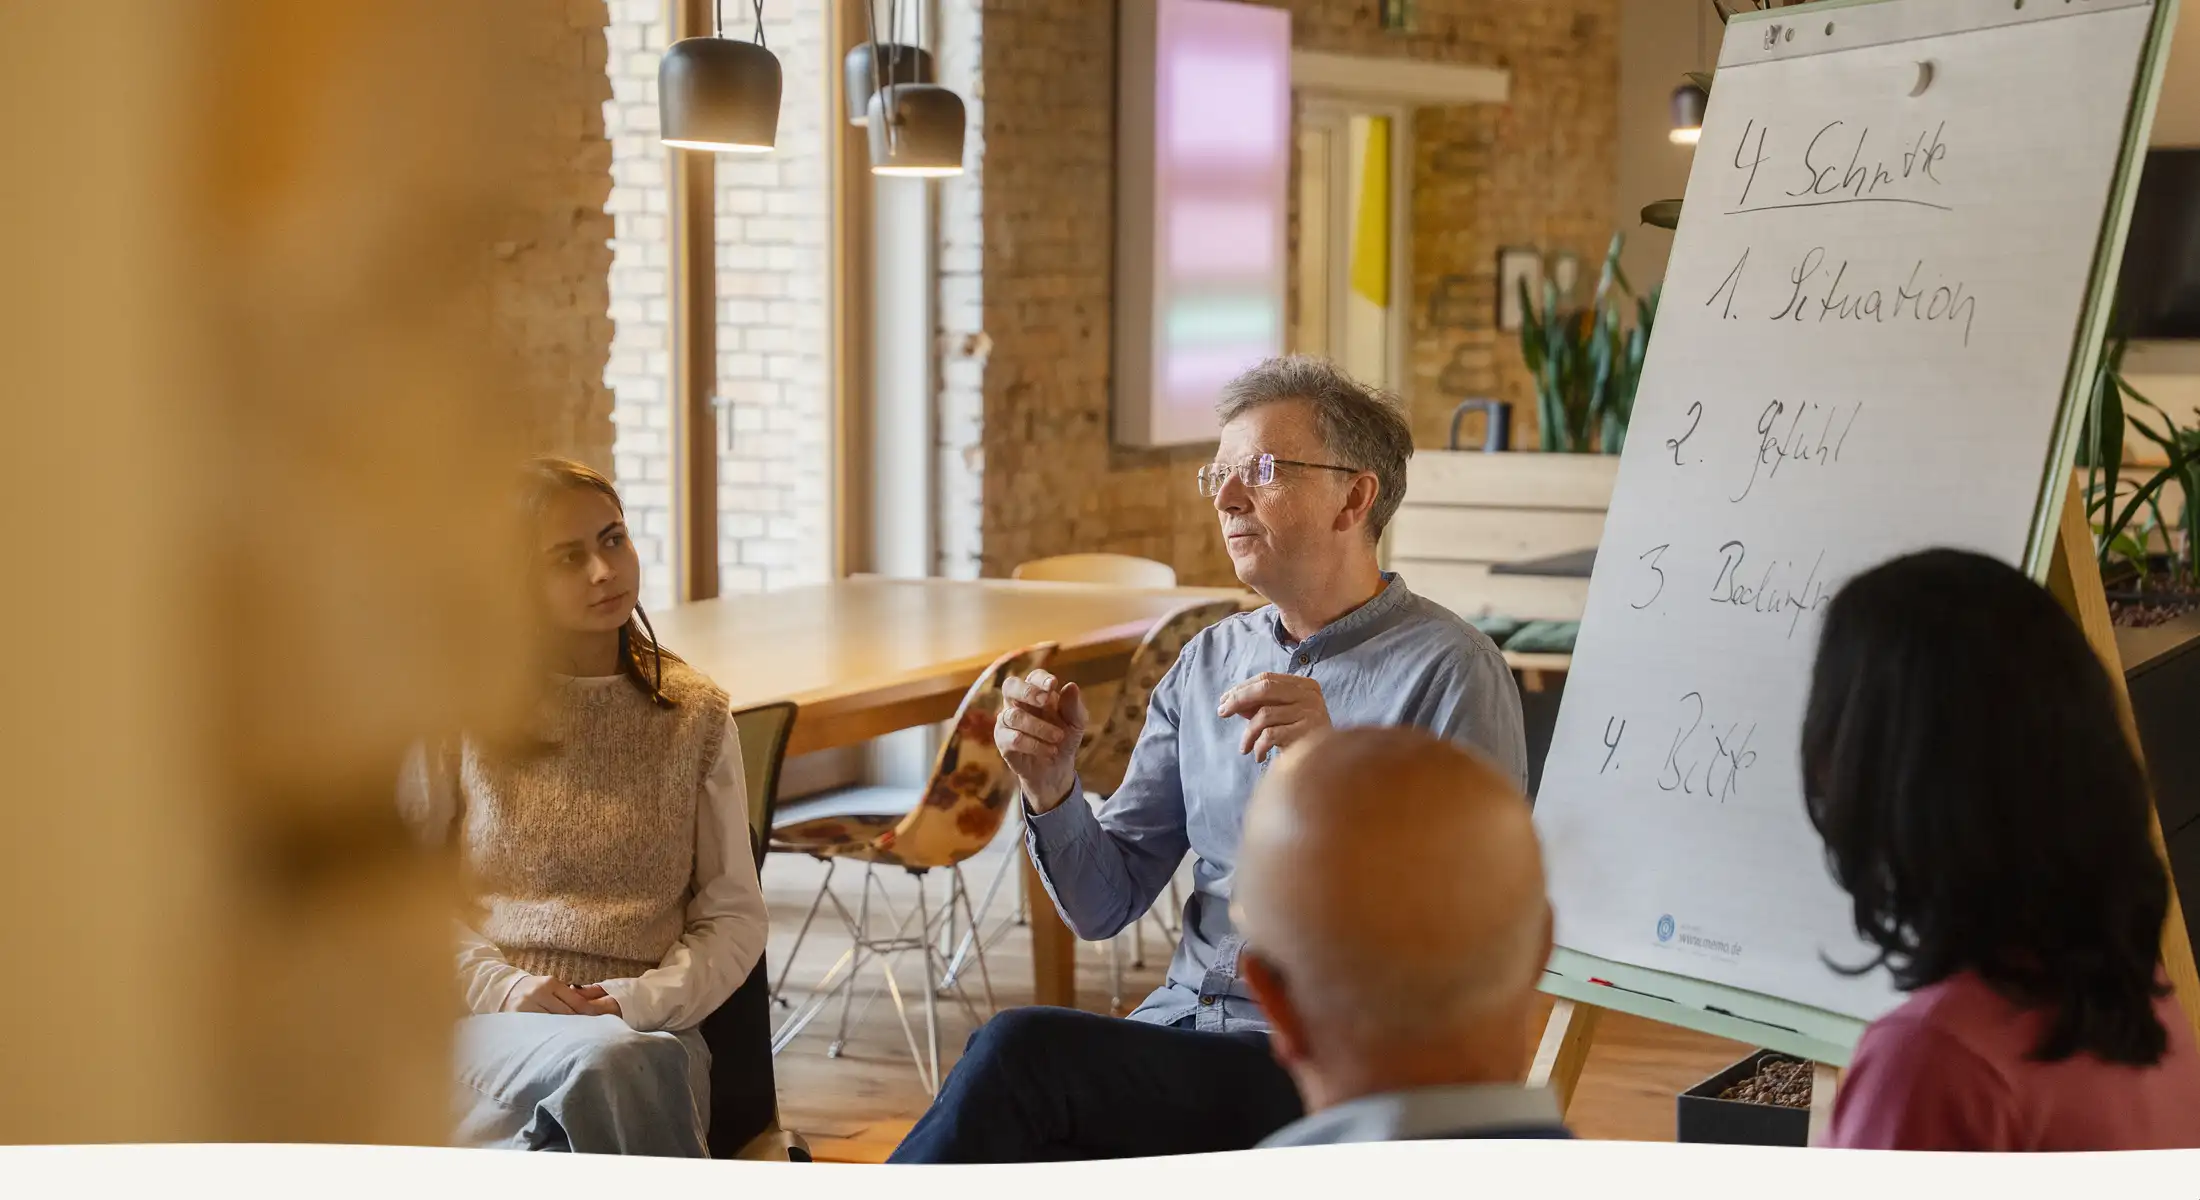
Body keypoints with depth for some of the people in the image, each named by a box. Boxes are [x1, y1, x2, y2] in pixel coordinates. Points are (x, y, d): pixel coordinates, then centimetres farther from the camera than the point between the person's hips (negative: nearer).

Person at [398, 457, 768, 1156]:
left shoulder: (695, 717, 13)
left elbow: (735, 914, 11)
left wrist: (645, 999, -8)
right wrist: (503, 988, -9)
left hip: (647, 1028, 1)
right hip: (494, 1025, -1)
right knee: (603, 1063, -37)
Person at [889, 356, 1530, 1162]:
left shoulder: (1451, 671, -5)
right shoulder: (1209, 662, 14)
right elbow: (1105, 906, 14)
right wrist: (1052, 788, -6)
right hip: (1181, 1035, 5)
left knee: (1019, 1054, -25)